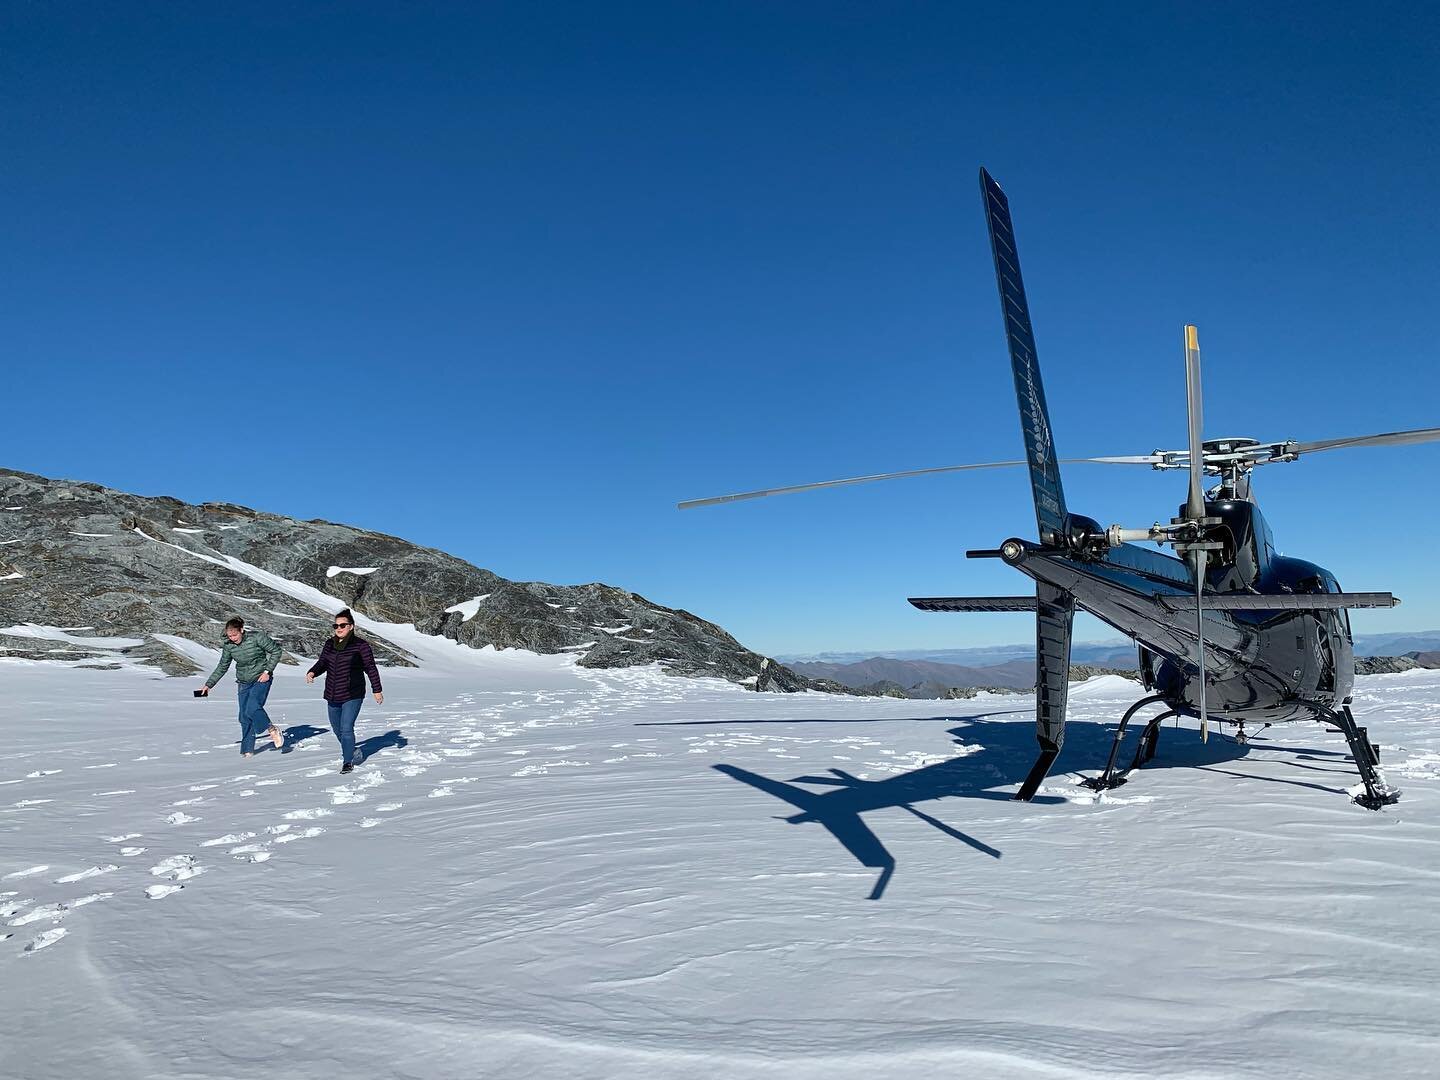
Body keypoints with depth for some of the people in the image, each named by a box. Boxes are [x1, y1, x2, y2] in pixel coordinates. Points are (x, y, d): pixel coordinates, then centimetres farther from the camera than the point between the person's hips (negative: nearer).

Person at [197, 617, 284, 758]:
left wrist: (268, 671, -13)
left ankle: (272, 730, 0)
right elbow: (222, 667, 10)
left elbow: (276, 651, -7)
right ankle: (247, 750, 8)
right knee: (244, 717, 0)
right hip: (243, 683, 5)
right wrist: (209, 685, 8)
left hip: (261, 679, -5)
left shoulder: (257, 637, -16)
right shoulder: (229, 646, -2)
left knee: (252, 709, -23)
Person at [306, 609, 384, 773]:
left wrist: (377, 690, -4)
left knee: (346, 728, -14)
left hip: (352, 696, -6)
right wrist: (312, 672, -16)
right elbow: (322, 662, 7)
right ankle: (349, 751, 42)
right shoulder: (330, 644, 8)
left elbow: (371, 668, -5)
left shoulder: (360, 645, -8)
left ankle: (348, 762, -3)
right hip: (333, 696, 6)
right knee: (337, 729, 17)